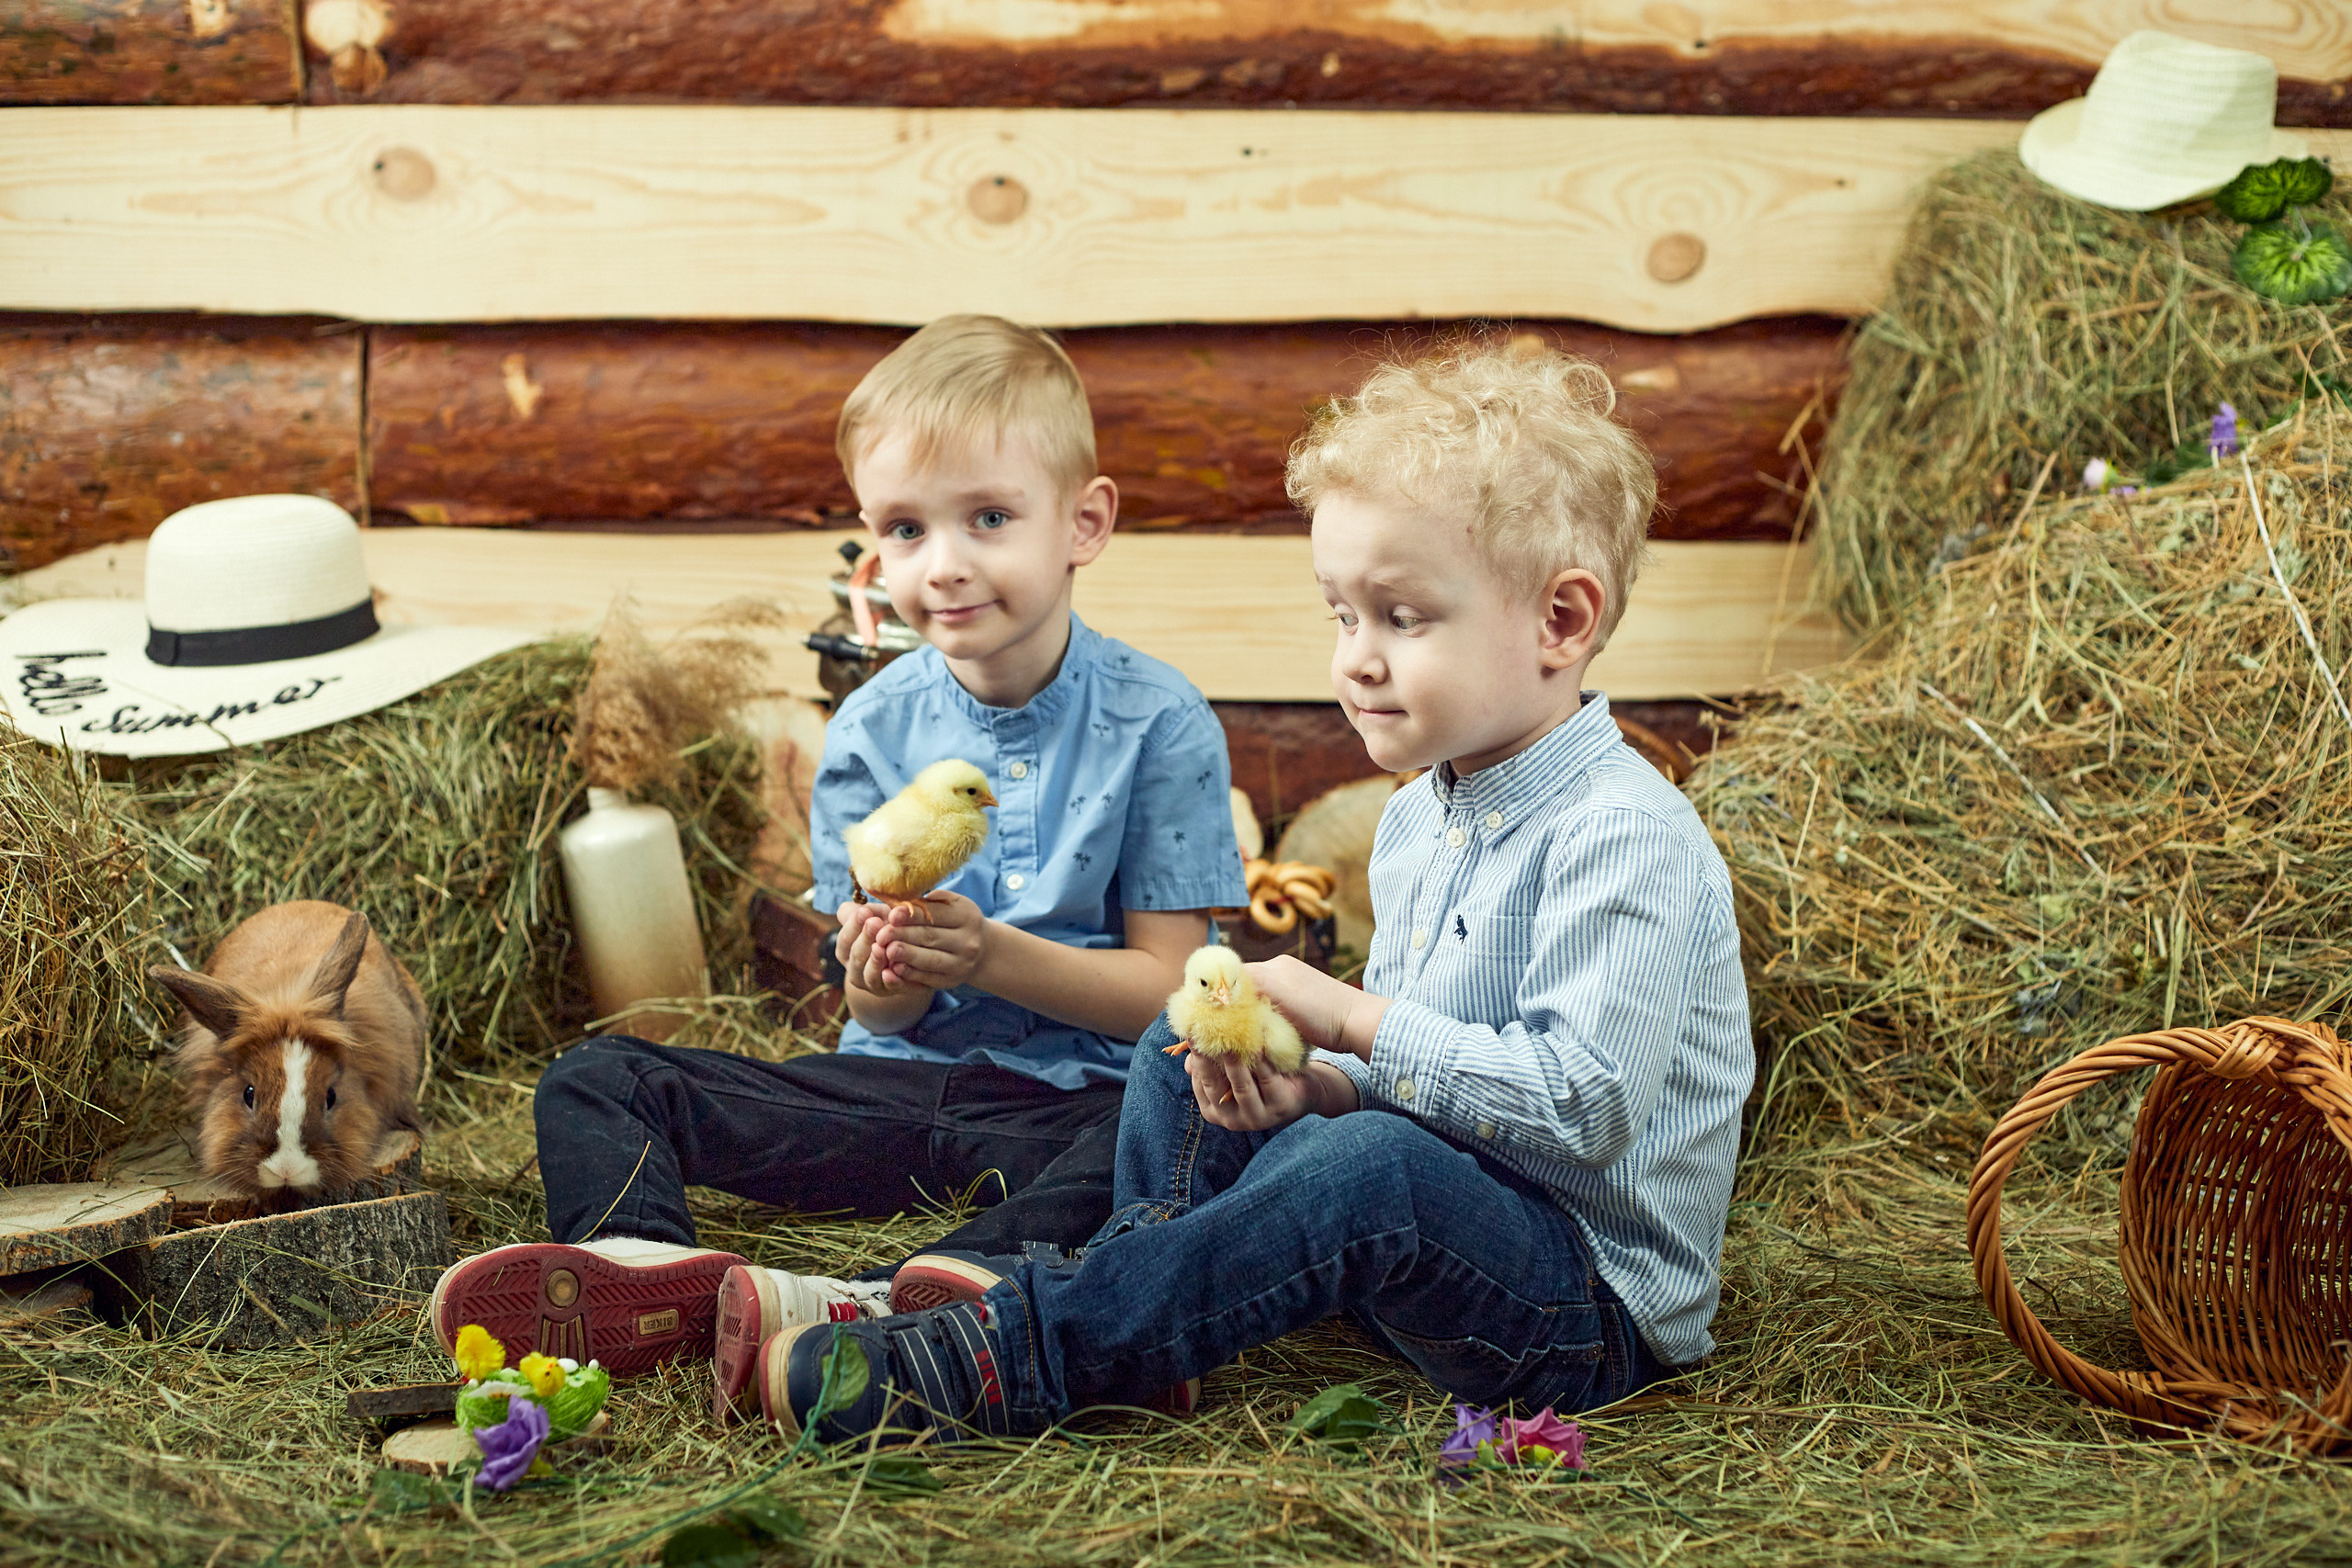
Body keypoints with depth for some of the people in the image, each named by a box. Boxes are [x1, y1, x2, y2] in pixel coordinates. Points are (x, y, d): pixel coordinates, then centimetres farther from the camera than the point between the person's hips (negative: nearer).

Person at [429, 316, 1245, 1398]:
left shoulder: (1159, 724, -5)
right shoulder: (872, 731, 4)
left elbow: (1165, 990, -7)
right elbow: (879, 1013, 5)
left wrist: (989, 954, -22)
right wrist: (887, 977, -20)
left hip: (1077, 1096, -4)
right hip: (904, 1082, 4)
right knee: (595, 1083, -8)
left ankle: (866, 1315, -47)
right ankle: (645, 1266, -39)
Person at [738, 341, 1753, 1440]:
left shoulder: (1628, 839, -19)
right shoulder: (1417, 820, 10)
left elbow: (1584, 1102, -28)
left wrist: (1352, 1020, -25)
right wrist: (1315, 1081, -8)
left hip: (1601, 1304, -9)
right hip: (1431, 1257, 9)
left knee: (1378, 1169, -38)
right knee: (1183, 1055, 11)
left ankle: (1003, 1363, -36)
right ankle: (1134, 1301, -9)